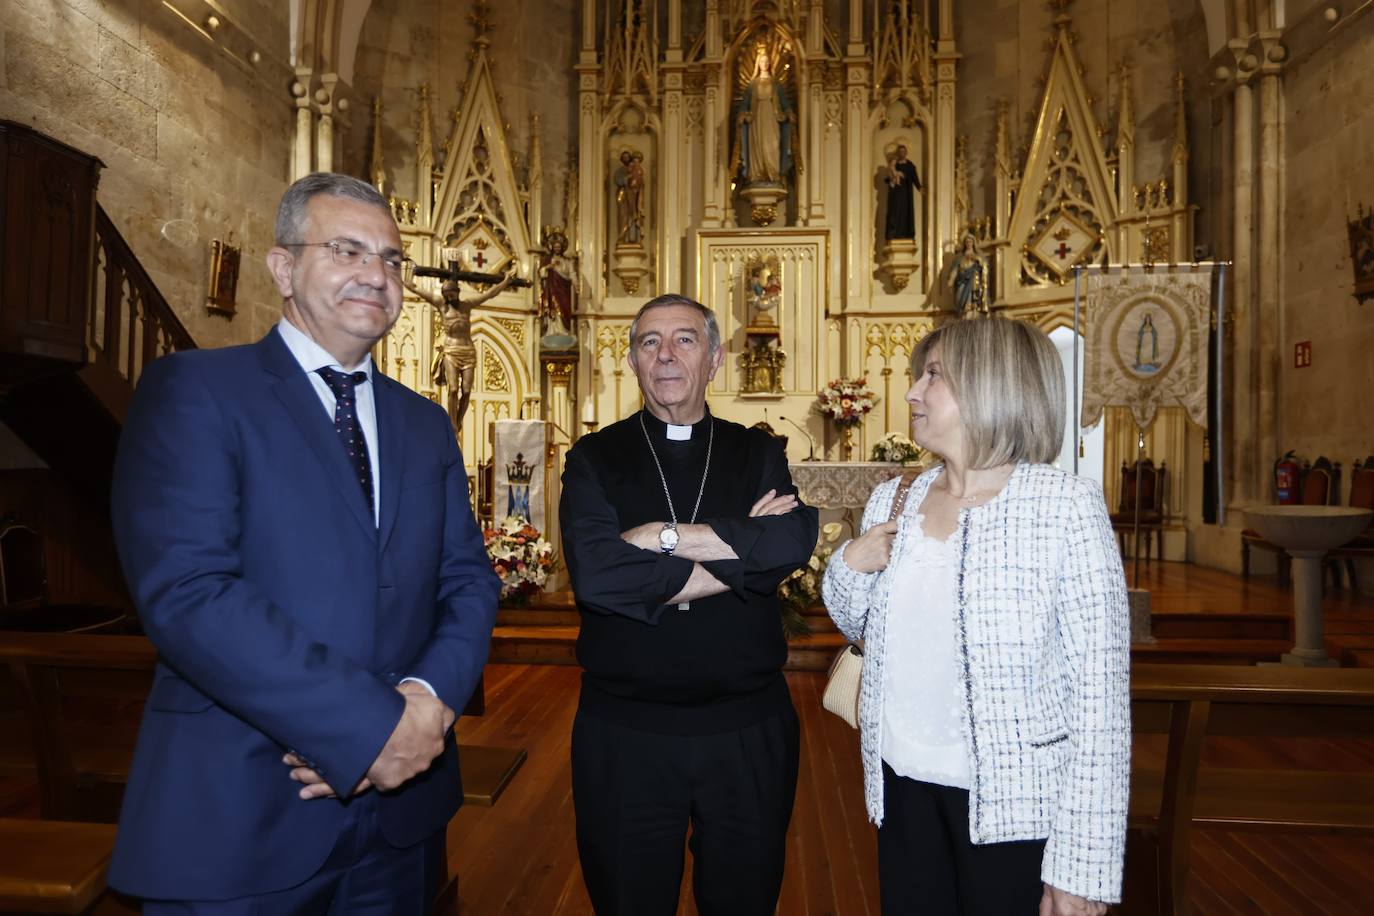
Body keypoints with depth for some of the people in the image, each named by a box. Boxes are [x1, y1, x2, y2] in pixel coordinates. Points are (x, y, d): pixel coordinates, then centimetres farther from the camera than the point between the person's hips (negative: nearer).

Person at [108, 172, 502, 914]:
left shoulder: (424, 423, 10)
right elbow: (185, 590, -19)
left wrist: (430, 698, -14)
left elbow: (468, 579, 5)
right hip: (239, 820, -5)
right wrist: (367, 727, -20)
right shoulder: (192, 390, -7)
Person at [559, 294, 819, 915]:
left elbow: (794, 543, -17)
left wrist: (660, 537, -18)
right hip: (624, 731, -1)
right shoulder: (594, 458, -2)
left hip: (749, 729, 2)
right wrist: (742, 551, -16)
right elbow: (593, 574, -20)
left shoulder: (759, 455, 3)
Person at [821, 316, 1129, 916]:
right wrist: (849, 568, -7)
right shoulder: (892, 500, 2)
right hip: (904, 788, 5)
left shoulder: (1065, 505, -14)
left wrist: (1082, 866, -16)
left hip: (1015, 802, -4)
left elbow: (1100, 686, -15)